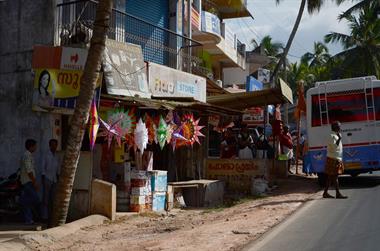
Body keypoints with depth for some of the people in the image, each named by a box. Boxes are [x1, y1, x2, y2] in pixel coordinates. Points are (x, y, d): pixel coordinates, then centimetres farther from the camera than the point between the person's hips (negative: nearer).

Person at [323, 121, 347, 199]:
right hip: (333, 159, -10)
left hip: (336, 159, 10)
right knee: (335, 177, -7)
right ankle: (338, 194, -5)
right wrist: (339, 139, -23)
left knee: (330, 177, 10)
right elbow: (334, 147, -24)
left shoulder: (336, 136, 17)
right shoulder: (332, 136, -14)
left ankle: (325, 193, 14)